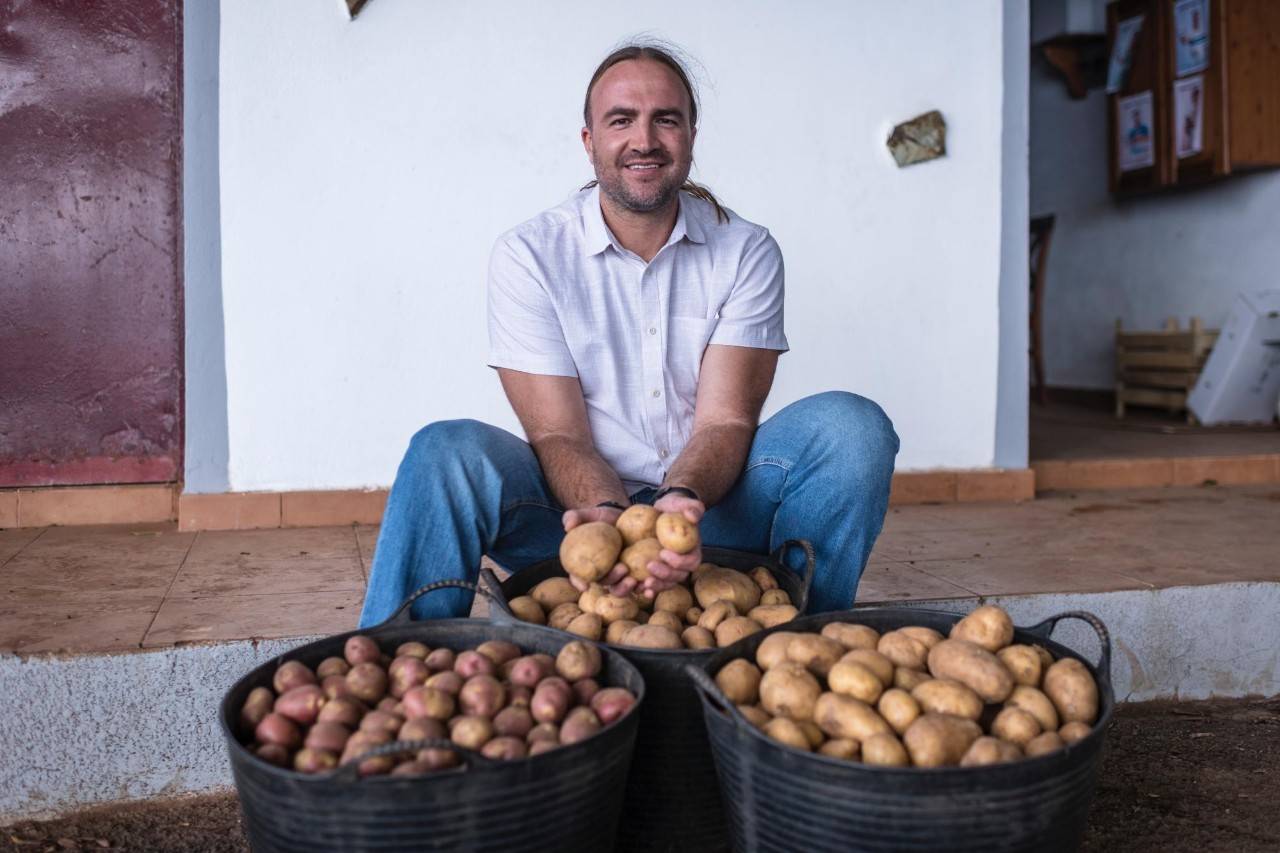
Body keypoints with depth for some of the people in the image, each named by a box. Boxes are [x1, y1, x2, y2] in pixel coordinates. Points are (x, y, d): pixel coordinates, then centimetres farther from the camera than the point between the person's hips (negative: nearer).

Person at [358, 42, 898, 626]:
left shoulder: (746, 251, -2)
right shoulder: (527, 255, -6)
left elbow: (724, 418, -10)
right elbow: (558, 432, -11)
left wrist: (682, 499, -33)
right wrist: (607, 513, -34)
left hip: (710, 508, 2)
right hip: (582, 511, -1)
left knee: (849, 425, -23)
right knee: (447, 451, -29)